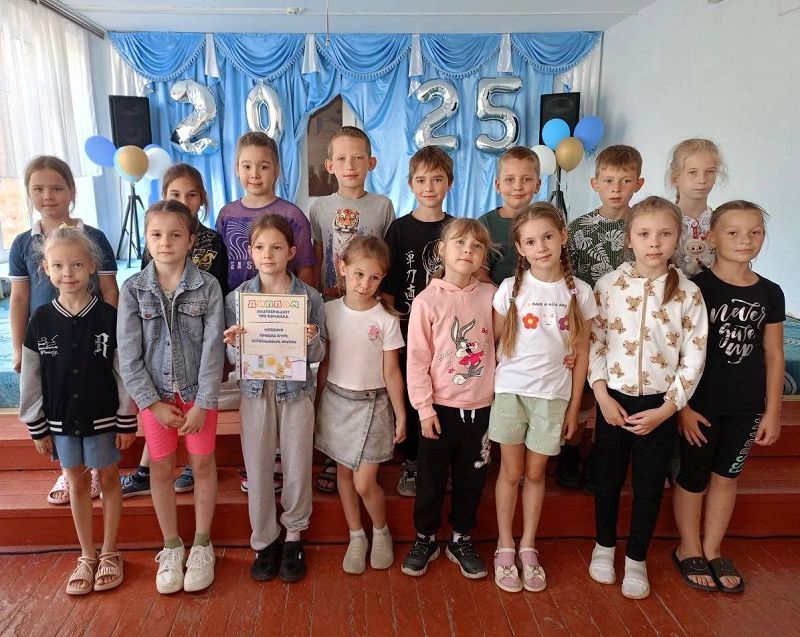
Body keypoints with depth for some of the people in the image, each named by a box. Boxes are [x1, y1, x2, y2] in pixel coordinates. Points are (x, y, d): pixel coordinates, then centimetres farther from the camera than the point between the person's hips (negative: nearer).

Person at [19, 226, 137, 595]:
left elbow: (124, 373, -8)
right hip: (61, 421, 2)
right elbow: (31, 380, 1)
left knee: (108, 480, 11)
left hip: (103, 418, -2)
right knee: (77, 484, 15)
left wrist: (127, 422, -7)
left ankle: (109, 554, 28)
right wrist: (37, 429, 2)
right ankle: (87, 556, 30)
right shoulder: (41, 320, -5)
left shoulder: (108, 317, -11)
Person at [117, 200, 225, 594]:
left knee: (202, 465, 9)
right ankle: (171, 547, 29)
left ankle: (202, 545, 26)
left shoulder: (207, 287, -9)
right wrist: (153, 403, -10)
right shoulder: (133, 289, -5)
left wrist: (203, 403, -14)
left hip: (197, 391, -1)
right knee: (161, 469, 11)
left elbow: (213, 348, -11)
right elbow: (128, 354, -6)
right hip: (155, 394, 1)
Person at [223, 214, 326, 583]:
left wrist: (312, 341, -22)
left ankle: (293, 537, 29)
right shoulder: (237, 298, 0)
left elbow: (317, 357, -1)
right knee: (257, 470, 7)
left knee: (297, 467, 7)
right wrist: (232, 343, -17)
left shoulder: (309, 297, -4)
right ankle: (264, 541, 27)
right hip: (255, 390, 1)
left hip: (296, 390, -1)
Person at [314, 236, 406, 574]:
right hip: (336, 400, 3)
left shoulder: (386, 319, -10)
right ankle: (356, 537, 32)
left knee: (365, 483, -3)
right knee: (344, 472, 13)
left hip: (372, 404, -3)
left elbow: (391, 372, -5)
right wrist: (316, 403, 7)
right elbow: (324, 362, 4)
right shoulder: (329, 311, -3)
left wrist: (401, 415, -3)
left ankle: (381, 532, 26)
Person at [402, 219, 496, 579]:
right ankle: (425, 539, 32)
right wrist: (424, 407, -10)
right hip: (440, 407, -2)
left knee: (471, 478, 15)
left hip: (480, 406, 3)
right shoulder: (427, 300, -8)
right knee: (431, 478, 11)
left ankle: (461, 540, 34)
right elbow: (417, 359, -8)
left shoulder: (491, 295, -1)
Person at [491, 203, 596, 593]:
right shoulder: (511, 288, -6)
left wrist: (574, 406, 3)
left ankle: (528, 547, 29)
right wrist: (487, 387, -6)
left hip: (553, 395, 1)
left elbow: (582, 352, 2)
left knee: (535, 473, 13)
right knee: (511, 472, 9)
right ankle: (505, 548, 25)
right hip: (511, 390, -1)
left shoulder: (579, 292, -3)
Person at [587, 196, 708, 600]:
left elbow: (694, 358, -5)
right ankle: (604, 545, 37)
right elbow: (594, 342, -2)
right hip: (614, 399, 1)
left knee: (649, 484, 12)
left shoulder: (688, 293, -7)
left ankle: (636, 558, 32)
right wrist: (602, 395, -9)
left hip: (660, 405, 0)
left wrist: (666, 409, -10)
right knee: (608, 477, 14)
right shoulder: (608, 285, -5)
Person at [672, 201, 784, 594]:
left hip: (747, 406, 4)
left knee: (726, 477, 16)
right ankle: (689, 550, 29)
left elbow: (773, 355, 6)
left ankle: (712, 550, 33)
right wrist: (683, 406, -13)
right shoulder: (696, 289, -11)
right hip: (701, 403, -4)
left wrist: (772, 411, 6)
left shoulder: (770, 294, 2)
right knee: (693, 478, 9)